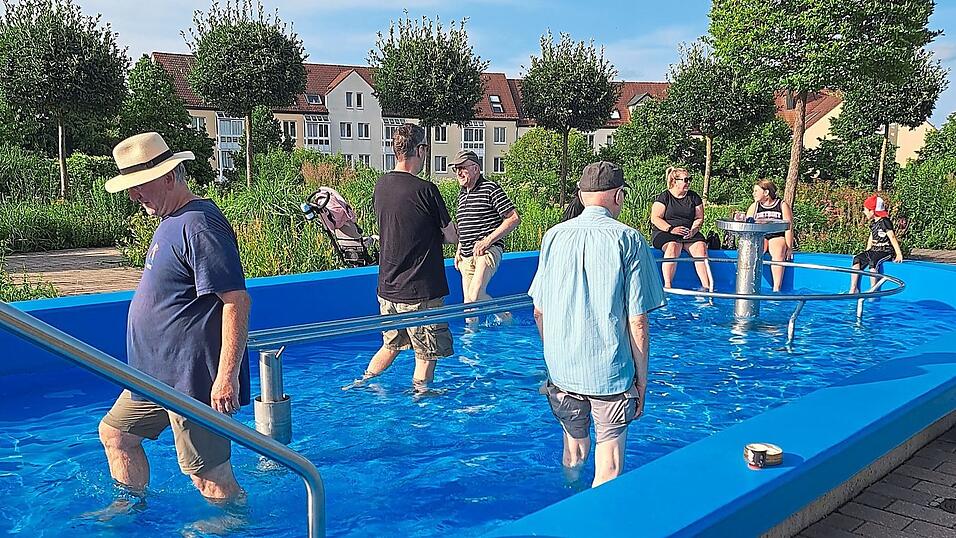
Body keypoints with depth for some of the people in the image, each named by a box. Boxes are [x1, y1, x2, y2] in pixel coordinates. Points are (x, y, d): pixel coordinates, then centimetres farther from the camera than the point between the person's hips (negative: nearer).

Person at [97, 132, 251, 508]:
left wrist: (227, 376, -28)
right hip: (158, 372, 11)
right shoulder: (171, 220, 13)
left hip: (192, 378, -11)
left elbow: (237, 301, -26)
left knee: (209, 472, -2)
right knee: (115, 433, 26)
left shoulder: (198, 225, -21)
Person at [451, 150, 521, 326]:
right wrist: (459, 250, 19)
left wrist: (488, 240, -16)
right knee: (469, 300, 7)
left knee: (474, 296, -21)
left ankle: (504, 315, 1)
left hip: (487, 251, -8)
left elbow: (514, 218, -11)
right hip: (467, 256, 8)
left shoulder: (491, 188, -6)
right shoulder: (462, 194, 18)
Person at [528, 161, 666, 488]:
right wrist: (642, 379, 1)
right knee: (608, 467, 5)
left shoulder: (554, 236, 3)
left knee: (574, 450, 22)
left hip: (561, 371, 5)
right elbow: (637, 321, -9)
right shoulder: (628, 239, -8)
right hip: (611, 374, -4)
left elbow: (539, 312, 7)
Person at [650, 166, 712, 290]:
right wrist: (671, 229, -19)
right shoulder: (664, 197, 1)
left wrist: (693, 230, -8)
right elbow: (655, 219, -6)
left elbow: (699, 218, 13)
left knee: (701, 247, -27)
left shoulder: (694, 197, 14)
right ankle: (667, 285, -40)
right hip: (664, 233, -3)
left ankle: (706, 286, -32)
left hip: (689, 233, 4)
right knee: (673, 247, -36)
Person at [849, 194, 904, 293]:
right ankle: (853, 289, -15)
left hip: (886, 251, -8)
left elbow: (892, 238, -16)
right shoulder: (873, 223, 14)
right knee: (857, 259, -11)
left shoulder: (885, 222, -12)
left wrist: (899, 255, -21)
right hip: (874, 250, 8)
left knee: (873, 262, -34)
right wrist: (867, 252, 16)